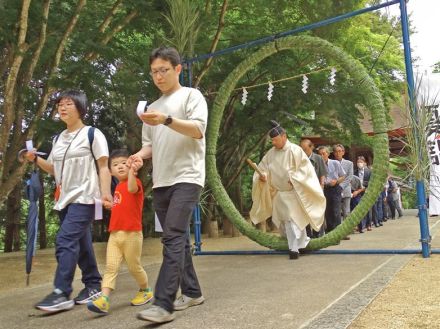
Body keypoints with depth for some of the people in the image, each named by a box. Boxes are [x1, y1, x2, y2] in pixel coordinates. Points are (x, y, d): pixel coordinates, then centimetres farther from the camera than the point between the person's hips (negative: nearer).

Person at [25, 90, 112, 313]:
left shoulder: (92, 134, -4)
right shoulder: (58, 139, 15)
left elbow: (103, 167, -8)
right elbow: (54, 169, 21)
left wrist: (105, 192, -20)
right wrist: (35, 159, 4)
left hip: (84, 197, -7)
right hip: (65, 199, 8)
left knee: (65, 241, -16)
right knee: (80, 244, 11)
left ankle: (61, 294, -13)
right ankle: (93, 285, 22)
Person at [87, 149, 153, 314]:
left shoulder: (135, 182, -8)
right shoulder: (118, 187, 16)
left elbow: (132, 189, -35)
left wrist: (132, 170, -42)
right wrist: (110, 205, 14)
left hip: (131, 234, -7)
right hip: (114, 234, 7)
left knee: (134, 267, 7)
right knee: (110, 267, -3)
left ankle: (146, 291, 30)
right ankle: (103, 300, -7)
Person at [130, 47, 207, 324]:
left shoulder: (191, 95, 3)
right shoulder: (153, 107, 22)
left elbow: (198, 130, -11)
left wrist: (167, 120, -25)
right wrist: (140, 155, -1)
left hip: (186, 177, -7)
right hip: (160, 181, 7)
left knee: (173, 237, -16)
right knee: (178, 239, 9)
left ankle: (163, 304, -16)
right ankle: (192, 292, 20)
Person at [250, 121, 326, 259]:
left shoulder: (295, 150, -12)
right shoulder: (271, 153, 4)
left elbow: (305, 168, -13)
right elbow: (262, 167, 10)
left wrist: (294, 178, -22)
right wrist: (262, 175, -11)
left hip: (292, 192, -6)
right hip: (278, 193, 6)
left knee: (293, 220, -7)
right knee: (281, 221, 13)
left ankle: (295, 248, 1)